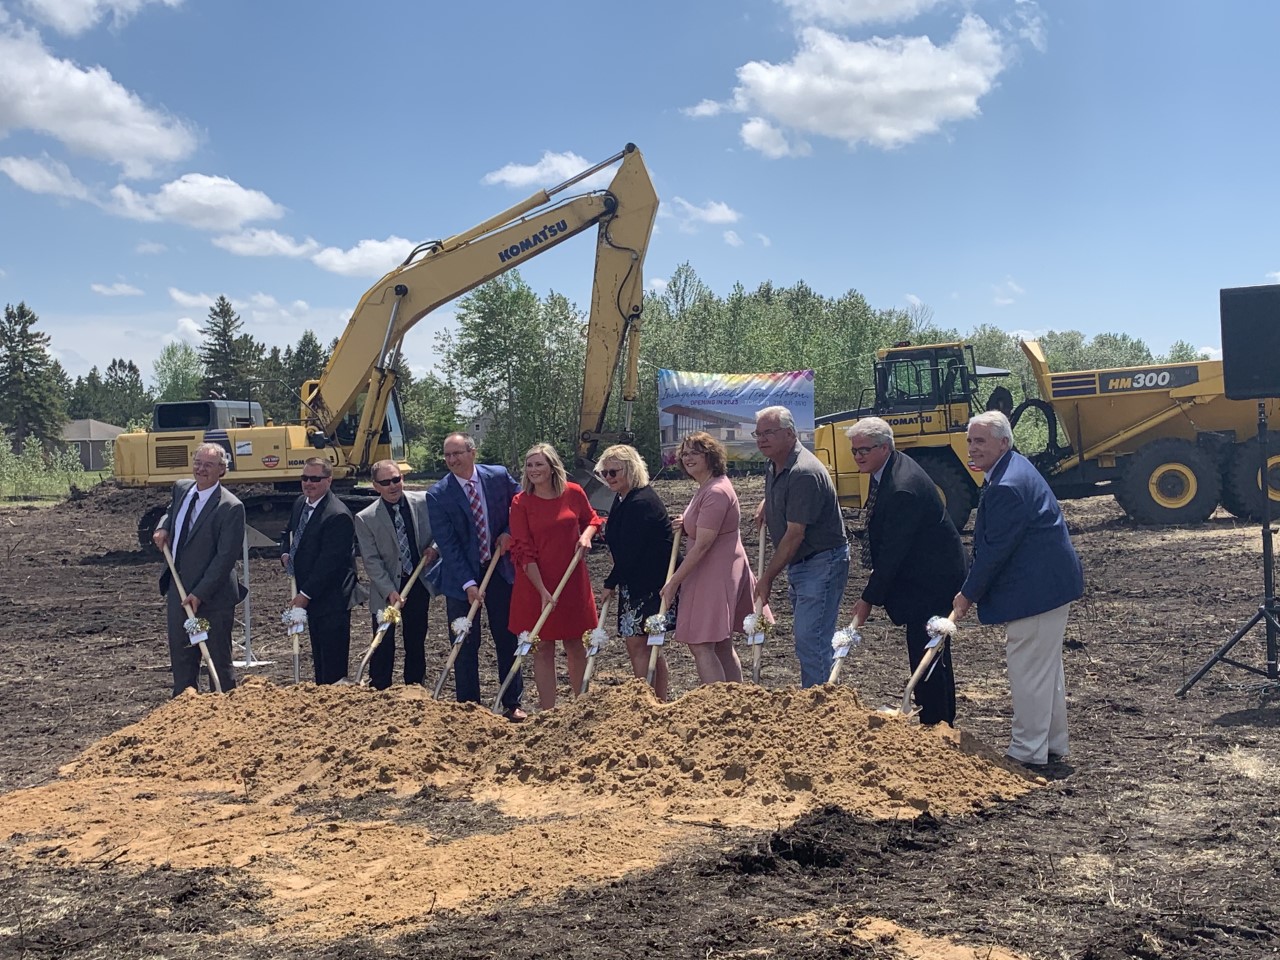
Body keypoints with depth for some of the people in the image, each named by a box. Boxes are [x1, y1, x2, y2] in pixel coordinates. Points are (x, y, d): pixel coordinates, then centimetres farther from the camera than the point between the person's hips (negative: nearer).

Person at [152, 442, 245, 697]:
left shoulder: (230, 507, -18)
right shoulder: (181, 488, 5)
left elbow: (226, 556, -20)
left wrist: (200, 593, -22)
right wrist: (163, 527, 5)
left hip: (212, 597, -7)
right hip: (178, 590, 7)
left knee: (219, 660, 4)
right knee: (181, 657, 15)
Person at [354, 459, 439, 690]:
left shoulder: (424, 502, -5)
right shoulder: (365, 519, -10)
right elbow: (372, 561, -11)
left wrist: (435, 549, -11)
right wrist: (389, 592, -19)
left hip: (419, 584, 3)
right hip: (386, 591, -3)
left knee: (416, 644, 14)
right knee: (383, 649, 1)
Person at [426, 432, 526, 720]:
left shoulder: (499, 476, -5)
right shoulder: (438, 495, -11)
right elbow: (447, 545, -13)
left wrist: (509, 533, -7)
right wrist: (468, 583, -19)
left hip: (500, 568, 2)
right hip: (461, 576, -2)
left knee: (507, 639, 9)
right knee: (465, 645, 4)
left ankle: (512, 704, 20)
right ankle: (468, 707, 16)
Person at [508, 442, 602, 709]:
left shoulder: (574, 493, -3)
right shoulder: (521, 502, -9)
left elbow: (591, 519, 17)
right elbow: (524, 551, -11)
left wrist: (587, 535, -7)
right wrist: (543, 591, -18)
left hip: (572, 581, 2)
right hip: (536, 583, -2)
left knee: (574, 644, 12)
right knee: (543, 648, 4)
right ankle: (548, 712, 12)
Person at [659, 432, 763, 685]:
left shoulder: (716, 491, -20)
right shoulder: (706, 488, 13)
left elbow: (702, 544, -23)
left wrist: (674, 581, -18)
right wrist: (687, 524, 7)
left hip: (715, 575, -11)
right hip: (712, 573, 11)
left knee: (700, 644, -11)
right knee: (722, 645, 16)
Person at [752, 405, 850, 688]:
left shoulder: (804, 473, -24)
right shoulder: (774, 466, 8)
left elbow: (794, 535, -23)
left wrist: (768, 577, -16)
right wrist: (766, 504, 12)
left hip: (822, 563, -10)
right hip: (798, 564, 10)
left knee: (810, 639, -12)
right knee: (807, 636, 15)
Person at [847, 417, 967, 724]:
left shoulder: (902, 489, -28)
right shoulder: (891, 468, 5)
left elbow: (892, 551, -25)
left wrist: (869, 599, -19)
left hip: (931, 581, -11)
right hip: (931, 575, 11)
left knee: (925, 656, -7)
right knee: (935, 654, 20)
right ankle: (944, 722, 34)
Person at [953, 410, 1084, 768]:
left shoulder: (1007, 486, -23)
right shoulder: (1013, 470, 12)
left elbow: (995, 550, -21)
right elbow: (991, 544, 18)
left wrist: (968, 595, -10)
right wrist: (973, 590, 17)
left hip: (1038, 588, -11)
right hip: (1051, 583, 11)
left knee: (1029, 669, -3)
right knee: (1046, 666, 19)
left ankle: (1028, 751, 6)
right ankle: (1052, 744, 30)